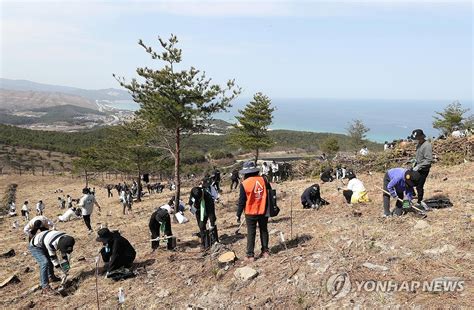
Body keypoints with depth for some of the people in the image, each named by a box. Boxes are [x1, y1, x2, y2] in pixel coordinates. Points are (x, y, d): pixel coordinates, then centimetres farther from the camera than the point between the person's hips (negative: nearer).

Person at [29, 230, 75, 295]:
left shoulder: (66, 239, -20)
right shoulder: (51, 243, -41)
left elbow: (65, 254, -4)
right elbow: (53, 257, -26)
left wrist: (66, 266, -5)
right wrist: (59, 267, -18)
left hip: (43, 245, 8)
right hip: (35, 247, -8)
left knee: (50, 261, 21)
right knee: (45, 263, -24)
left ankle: (51, 277, 47)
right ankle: (45, 287, -20)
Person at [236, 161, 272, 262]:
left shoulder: (244, 184, -14)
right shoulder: (263, 179, -5)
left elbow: (241, 201, -10)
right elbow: (270, 193, 3)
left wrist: (238, 214, 0)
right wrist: (270, 209, 14)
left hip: (251, 213, -3)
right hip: (263, 211, 3)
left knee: (251, 233, 6)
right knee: (264, 231, 17)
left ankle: (250, 255, 9)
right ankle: (265, 251, 24)